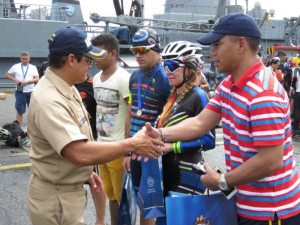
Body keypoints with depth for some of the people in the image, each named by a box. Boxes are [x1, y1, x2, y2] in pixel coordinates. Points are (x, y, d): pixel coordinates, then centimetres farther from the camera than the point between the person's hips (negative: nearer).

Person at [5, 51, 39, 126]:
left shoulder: (33, 67, 5)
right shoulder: (16, 67, 4)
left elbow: (37, 79, -3)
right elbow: (7, 75, 9)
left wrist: (27, 82, -18)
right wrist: (14, 79, -9)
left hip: (31, 92, 1)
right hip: (20, 92, -1)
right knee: (20, 111, 2)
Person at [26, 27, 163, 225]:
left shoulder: (66, 89, 4)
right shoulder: (49, 100, -28)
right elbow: (81, 154, -36)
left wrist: (87, 171, 18)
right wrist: (131, 145, -28)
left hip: (70, 191, 9)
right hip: (56, 198, -9)